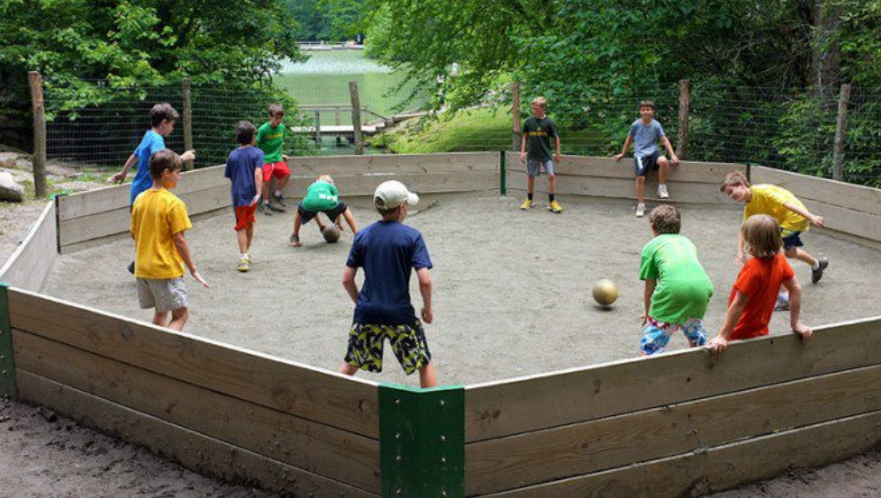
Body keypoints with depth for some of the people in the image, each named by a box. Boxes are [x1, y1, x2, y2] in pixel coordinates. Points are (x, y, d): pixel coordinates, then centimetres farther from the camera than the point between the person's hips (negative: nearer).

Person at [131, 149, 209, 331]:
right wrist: (193, 269, -8)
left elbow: (134, 234, 12)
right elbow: (179, 240, -15)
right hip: (167, 269, -7)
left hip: (143, 269, 7)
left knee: (160, 313, 19)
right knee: (180, 315, -2)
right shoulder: (174, 203, -15)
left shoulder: (140, 199, 6)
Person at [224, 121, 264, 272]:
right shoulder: (257, 153, -5)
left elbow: (230, 177, 9)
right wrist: (259, 193, -24)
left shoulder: (232, 155, 3)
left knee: (241, 227, 2)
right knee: (249, 223, 20)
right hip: (251, 194, 0)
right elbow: (258, 173, -19)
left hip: (238, 196, 0)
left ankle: (244, 256, -13)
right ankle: (247, 253, 34)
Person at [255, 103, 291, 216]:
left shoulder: (282, 127, 1)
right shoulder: (263, 129, -14)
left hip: (277, 158, 5)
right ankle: (265, 204, 4)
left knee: (286, 172, -13)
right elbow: (257, 145, -5)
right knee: (266, 180, -13)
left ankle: (277, 194, 8)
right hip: (265, 159, -5)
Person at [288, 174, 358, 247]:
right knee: (345, 209, 27)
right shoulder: (331, 186, 37)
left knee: (300, 211, 37)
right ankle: (357, 235, 21)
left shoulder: (311, 187, 44)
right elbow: (337, 204, 38)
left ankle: (295, 238, 38)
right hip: (327, 202, -2)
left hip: (309, 203, 2)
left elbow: (312, 211, 50)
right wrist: (338, 223, 50)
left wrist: (320, 225, 59)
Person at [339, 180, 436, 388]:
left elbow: (347, 279, 3)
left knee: (350, 364, 19)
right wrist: (428, 308, 1)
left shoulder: (362, 236, 3)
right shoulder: (412, 236, -8)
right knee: (424, 364, 13)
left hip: (366, 313, 3)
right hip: (400, 314, -3)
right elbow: (425, 280, -14)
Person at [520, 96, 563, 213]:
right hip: (532, 154, 2)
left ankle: (552, 202, 0)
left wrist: (558, 153, 4)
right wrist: (523, 151, 4)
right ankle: (529, 201, 26)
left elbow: (556, 137, 3)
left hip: (546, 154, -2)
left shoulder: (548, 122, -8)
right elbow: (525, 136, 9)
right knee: (530, 176, 9)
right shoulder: (529, 121, -2)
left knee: (551, 175, -10)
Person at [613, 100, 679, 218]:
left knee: (663, 161, -33)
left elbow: (664, 140, 3)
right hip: (640, 154, -1)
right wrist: (622, 154, 22)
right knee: (640, 177, -19)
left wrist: (673, 155, -7)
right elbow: (629, 139, 16)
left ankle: (662, 188, -12)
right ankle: (640, 205, -8)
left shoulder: (656, 125, 2)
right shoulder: (635, 125, 2)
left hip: (653, 152, 1)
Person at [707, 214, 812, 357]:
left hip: (742, 337, -8)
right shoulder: (779, 260, 0)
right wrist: (795, 324, 15)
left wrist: (722, 336, -21)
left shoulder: (753, 268, -21)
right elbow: (795, 289, 8)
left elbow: (738, 304, -22)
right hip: (761, 333, 8)